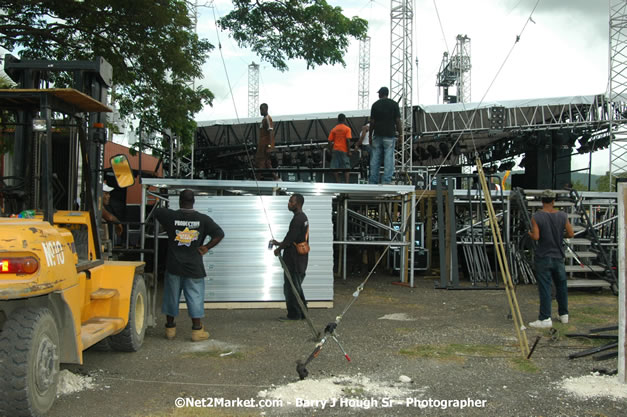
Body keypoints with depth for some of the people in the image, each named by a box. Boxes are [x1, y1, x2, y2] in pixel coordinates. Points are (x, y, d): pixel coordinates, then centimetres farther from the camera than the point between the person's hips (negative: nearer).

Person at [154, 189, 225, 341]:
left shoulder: (170, 216, -5)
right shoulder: (203, 219, -5)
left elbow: (156, 211, 15)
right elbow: (219, 234, -9)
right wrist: (206, 248, -3)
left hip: (174, 266, 1)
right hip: (194, 267, -1)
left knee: (171, 296, 12)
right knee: (195, 297, 6)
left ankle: (170, 329, 21)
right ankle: (197, 330, 8)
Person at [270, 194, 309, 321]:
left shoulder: (298, 219, -16)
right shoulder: (303, 217, 16)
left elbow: (290, 238, -19)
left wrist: (279, 249, -6)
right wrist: (279, 243, 19)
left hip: (294, 259, -10)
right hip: (300, 258, 10)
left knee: (291, 287, -4)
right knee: (296, 286, 17)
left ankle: (294, 314, 0)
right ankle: (302, 313, 22)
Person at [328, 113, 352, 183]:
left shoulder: (334, 129, 9)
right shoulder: (347, 128, -1)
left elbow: (330, 141, 4)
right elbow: (347, 140, -11)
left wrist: (331, 151, 11)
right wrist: (349, 151, -7)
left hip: (335, 150, 2)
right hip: (344, 150, -2)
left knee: (335, 168, 2)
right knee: (346, 168, 1)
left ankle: (337, 183, -2)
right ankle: (347, 183, -11)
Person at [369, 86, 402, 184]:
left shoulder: (375, 104, 6)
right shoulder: (394, 104, 2)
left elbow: (372, 122, 4)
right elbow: (397, 121, -3)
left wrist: (370, 136, 10)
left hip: (377, 135, 2)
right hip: (389, 136, -2)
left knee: (374, 160, 5)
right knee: (389, 160, -3)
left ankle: (373, 182, 5)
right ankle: (387, 181, -10)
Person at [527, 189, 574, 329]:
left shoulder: (536, 217, -11)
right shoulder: (562, 216, -1)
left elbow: (535, 236, -18)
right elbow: (571, 234, 0)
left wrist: (529, 233, 3)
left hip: (543, 257, -3)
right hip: (558, 256, 4)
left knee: (545, 287, -3)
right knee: (561, 285, 17)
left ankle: (545, 319, -4)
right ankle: (564, 315, 28)